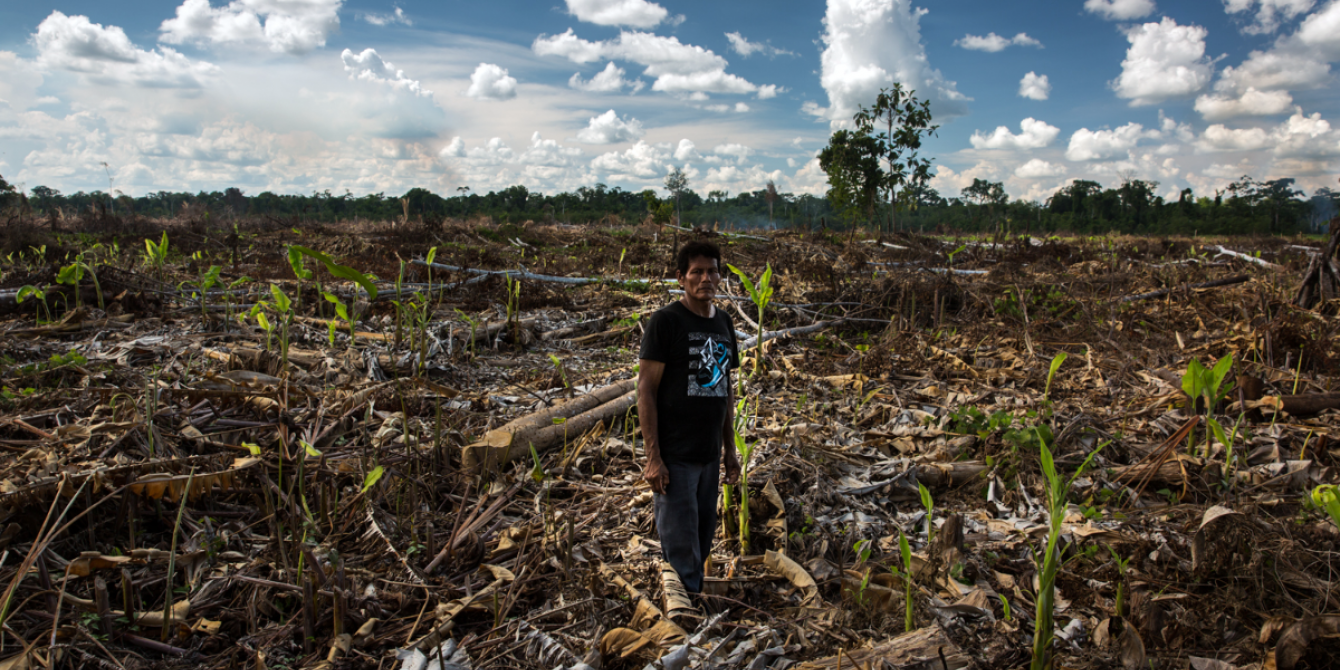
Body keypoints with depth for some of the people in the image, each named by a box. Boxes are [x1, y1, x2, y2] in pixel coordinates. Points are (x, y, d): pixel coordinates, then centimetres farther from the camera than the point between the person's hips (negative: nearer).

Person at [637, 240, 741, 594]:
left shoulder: (724, 322, 10)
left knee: (703, 541, 16)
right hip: (674, 457, -6)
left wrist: (730, 449, 16)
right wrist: (653, 457, -16)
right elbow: (645, 390, -12)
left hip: (709, 455, 7)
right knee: (681, 547, 0)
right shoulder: (666, 320, -10)